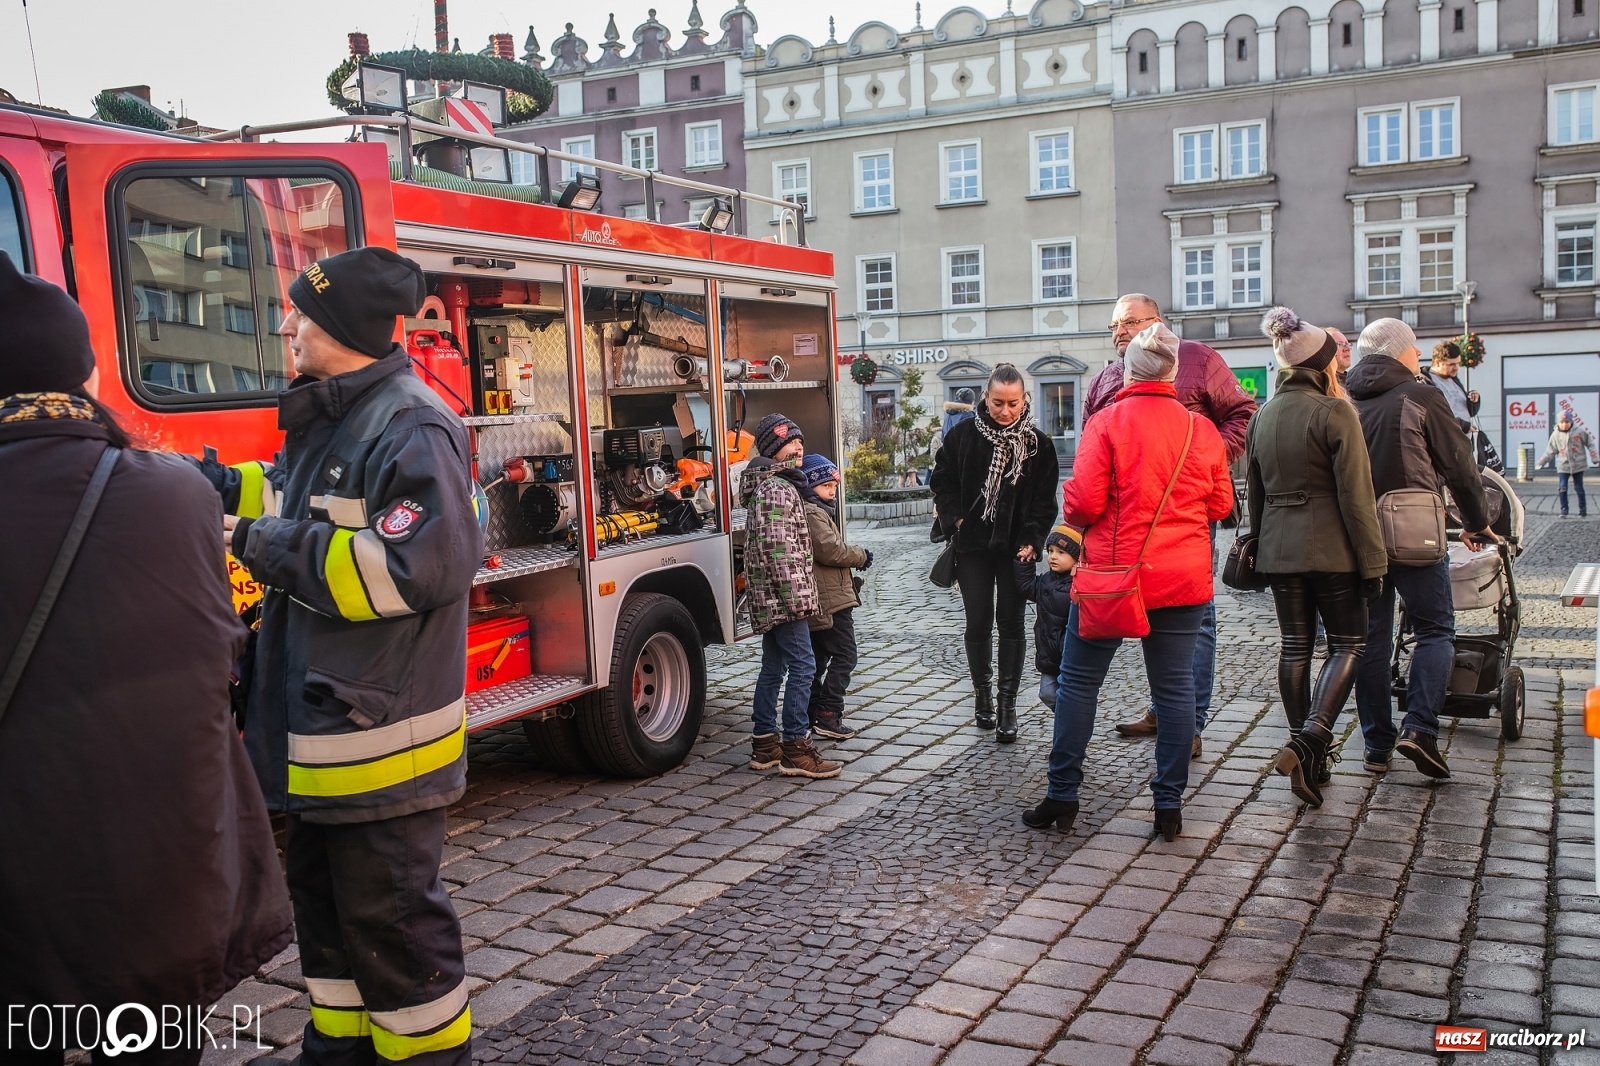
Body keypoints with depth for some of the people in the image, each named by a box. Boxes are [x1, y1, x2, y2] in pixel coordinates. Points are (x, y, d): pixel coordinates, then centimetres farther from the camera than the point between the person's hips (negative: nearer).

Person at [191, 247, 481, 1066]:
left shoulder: (411, 427, -18)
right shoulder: (327, 418, 13)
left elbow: (423, 565, -28)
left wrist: (283, 552, -21)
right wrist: (232, 491, 16)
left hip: (379, 731, -10)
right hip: (316, 723, 10)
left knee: (390, 913, 2)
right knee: (324, 899, 21)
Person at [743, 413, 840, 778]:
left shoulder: (773, 484, 19)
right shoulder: (777, 488, -15)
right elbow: (778, 547, -22)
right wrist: (797, 597, -22)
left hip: (769, 599, 11)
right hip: (783, 597, -11)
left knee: (773, 667, 14)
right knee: (802, 666, -8)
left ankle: (764, 744, 20)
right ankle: (796, 749, -6)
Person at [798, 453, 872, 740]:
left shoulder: (815, 511, 20)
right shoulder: (813, 513, -14)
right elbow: (831, 550, -23)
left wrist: (854, 557, 10)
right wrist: (861, 556, -9)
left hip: (818, 601, 11)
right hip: (831, 600, -11)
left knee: (818, 659, 14)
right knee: (844, 655, -7)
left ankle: (813, 715, 19)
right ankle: (828, 716, -9)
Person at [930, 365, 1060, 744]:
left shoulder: (1037, 444, -2)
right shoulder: (964, 434, -2)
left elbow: (1045, 501, 0)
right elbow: (942, 480, 5)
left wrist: (1032, 540, -10)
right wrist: (954, 518, -6)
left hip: (1016, 548, 0)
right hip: (973, 546, 0)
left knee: (1011, 623, 2)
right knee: (978, 623, 5)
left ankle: (1007, 705, 8)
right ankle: (982, 694, 23)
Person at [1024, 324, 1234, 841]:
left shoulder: (1108, 423, -9)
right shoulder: (1202, 429, 2)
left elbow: (1083, 502, -14)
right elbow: (1221, 505, 9)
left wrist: (1072, 514, 8)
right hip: (1183, 578, 3)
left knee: (1079, 681, 7)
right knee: (1175, 687, 8)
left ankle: (1062, 796, 10)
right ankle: (1169, 805, 11)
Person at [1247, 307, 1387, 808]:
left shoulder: (1262, 416, 7)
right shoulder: (1335, 413, -12)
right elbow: (1356, 496, -13)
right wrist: (1372, 561, -9)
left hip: (1278, 549, 6)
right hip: (1331, 549, -6)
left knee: (1294, 647, 10)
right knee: (1348, 643, 6)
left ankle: (1308, 757, 16)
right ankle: (1310, 740, -11)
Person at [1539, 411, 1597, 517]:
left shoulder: (1579, 432, -6)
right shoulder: (1555, 435, -2)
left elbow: (1590, 444, 3)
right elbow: (1550, 452, 6)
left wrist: (1595, 458, -1)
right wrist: (1541, 463, 3)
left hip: (1578, 465, -1)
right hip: (1563, 466, 1)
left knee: (1579, 488, 6)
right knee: (1562, 488, -10)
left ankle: (1583, 511, 17)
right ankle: (1563, 511, -2)